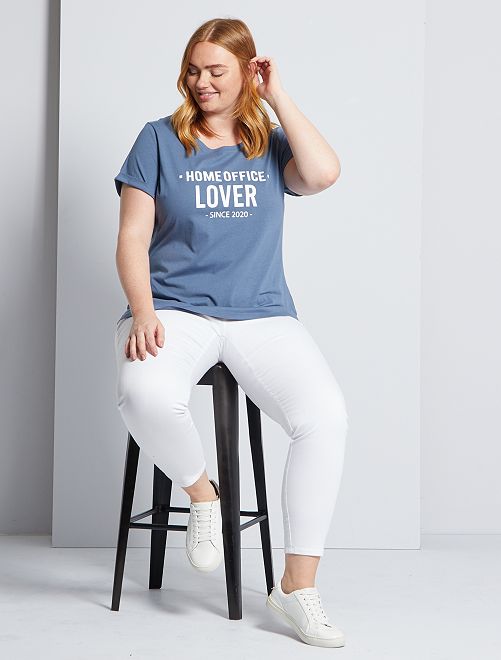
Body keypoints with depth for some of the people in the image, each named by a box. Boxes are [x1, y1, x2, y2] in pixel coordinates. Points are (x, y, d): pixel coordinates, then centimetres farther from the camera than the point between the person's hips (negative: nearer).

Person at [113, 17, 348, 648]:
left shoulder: (272, 143, 15)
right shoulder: (160, 139, 11)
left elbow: (323, 173, -8)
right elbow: (133, 239, 5)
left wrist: (277, 95, 2)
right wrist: (143, 312, -12)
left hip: (262, 315, 1)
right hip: (175, 308, -1)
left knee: (326, 413, -26)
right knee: (146, 395, -36)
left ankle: (297, 586, -13)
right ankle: (201, 493, -3)